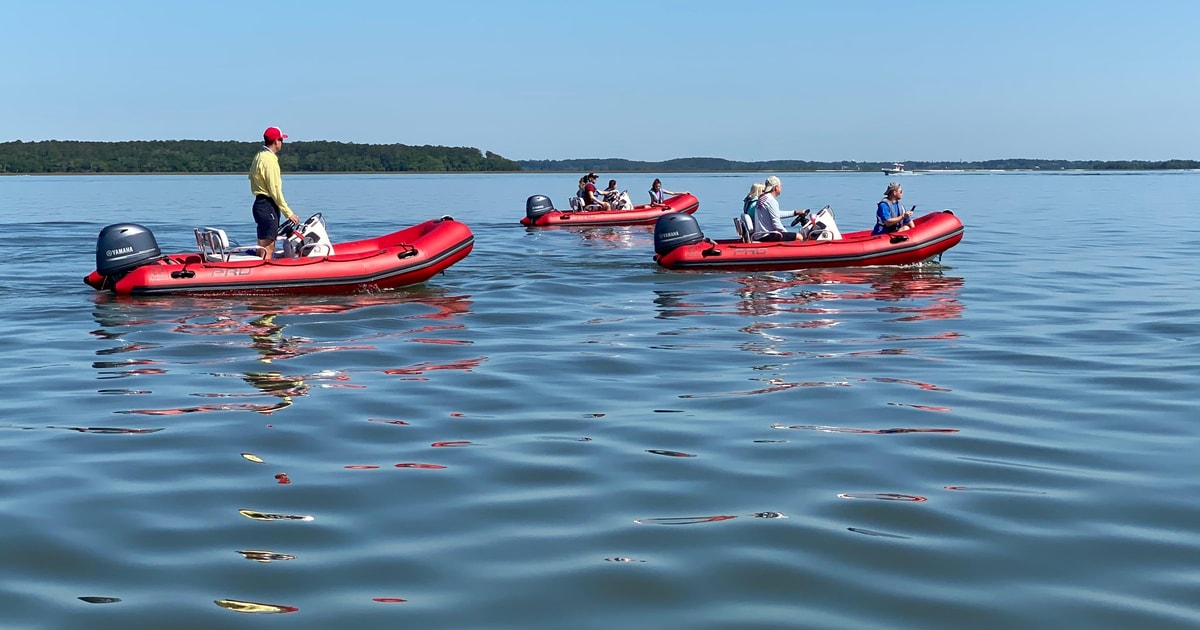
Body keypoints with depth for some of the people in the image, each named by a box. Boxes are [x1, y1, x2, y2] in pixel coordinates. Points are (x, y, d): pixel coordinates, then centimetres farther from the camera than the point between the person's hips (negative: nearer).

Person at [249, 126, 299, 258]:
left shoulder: (259, 156, 16)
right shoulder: (269, 159, -15)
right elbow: (275, 189, -18)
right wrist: (288, 213, -14)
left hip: (260, 202, 10)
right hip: (268, 205, -10)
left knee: (269, 247, 13)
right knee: (267, 250, -10)